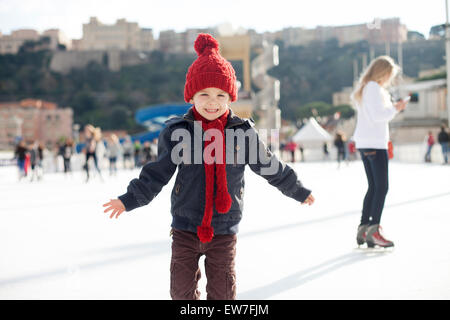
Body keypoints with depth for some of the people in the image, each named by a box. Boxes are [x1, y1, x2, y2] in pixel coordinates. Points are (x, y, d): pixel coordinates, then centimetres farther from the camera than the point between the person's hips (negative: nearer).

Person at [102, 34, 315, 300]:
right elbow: (157, 174, 1)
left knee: (223, 290, 6)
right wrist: (129, 199, -5)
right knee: (182, 288, 7)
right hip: (185, 228, 0)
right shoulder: (177, 132, -5)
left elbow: (270, 166, 8)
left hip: (224, 230, 0)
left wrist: (299, 191, 17)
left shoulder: (243, 133, -3)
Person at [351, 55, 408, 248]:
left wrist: (392, 108, 18)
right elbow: (378, 115, -19)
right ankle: (374, 230, -14)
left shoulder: (364, 89, 20)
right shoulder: (374, 88, -10)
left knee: (373, 187, 12)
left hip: (363, 144, 10)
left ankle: (363, 228, 11)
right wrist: (395, 109, -5)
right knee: (382, 187, -10)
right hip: (375, 144, -10)